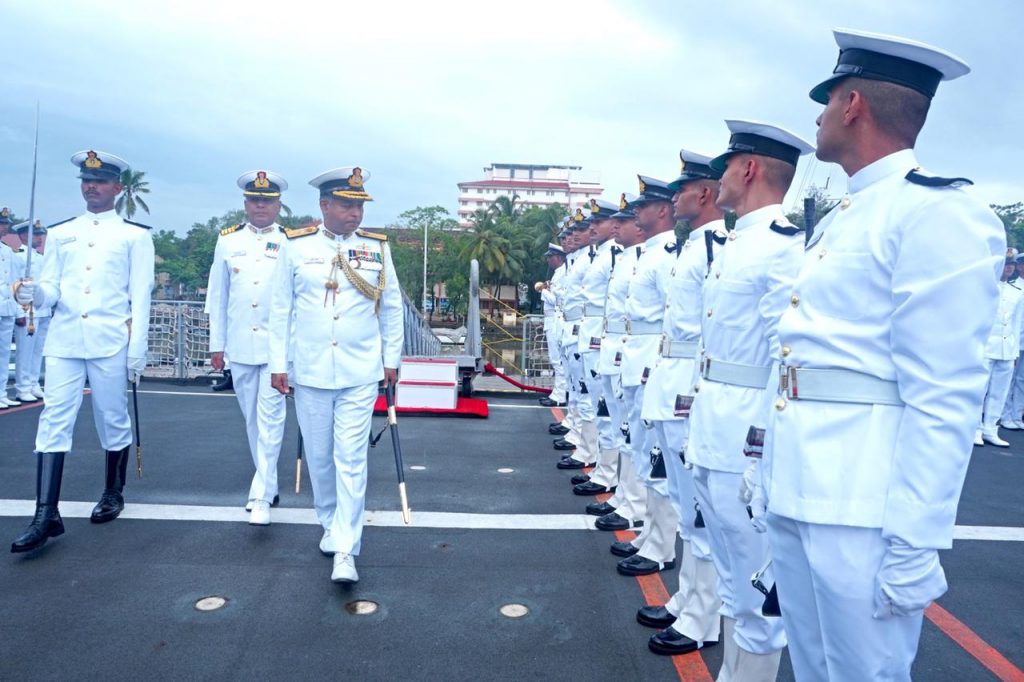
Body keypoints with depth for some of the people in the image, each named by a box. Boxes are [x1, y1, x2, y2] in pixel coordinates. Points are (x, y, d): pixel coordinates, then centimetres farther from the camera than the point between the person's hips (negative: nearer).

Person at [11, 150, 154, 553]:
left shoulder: (135, 235, 3)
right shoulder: (59, 233, 13)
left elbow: (140, 297, -2)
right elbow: (51, 290, 10)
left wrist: (137, 350, -7)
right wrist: (34, 294, -15)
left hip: (111, 343, -3)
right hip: (63, 341, 3)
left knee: (113, 421, 8)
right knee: (54, 422, -3)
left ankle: (113, 494, 27)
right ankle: (46, 516, -2)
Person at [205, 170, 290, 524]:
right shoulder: (227, 240, 8)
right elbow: (217, 296, 11)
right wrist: (217, 344, 9)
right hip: (240, 346, 4)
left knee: (270, 418, -6)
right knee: (252, 419, 12)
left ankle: (261, 497, -2)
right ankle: (268, 484, 27)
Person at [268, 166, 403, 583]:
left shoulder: (377, 248, 1)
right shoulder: (295, 246, -1)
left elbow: (391, 307, 7)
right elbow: (280, 308, 3)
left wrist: (391, 359, 7)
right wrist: (278, 364, 2)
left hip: (360, 373, -1)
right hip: (310, 373, 1)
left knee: (351, 459, -4)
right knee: (319, 456, 12)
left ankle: (345, 551, 1)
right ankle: (332, 523, 34)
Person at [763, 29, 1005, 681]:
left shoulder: (937, 213, -11)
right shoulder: (840, 219, 16)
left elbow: (944, 399, -17)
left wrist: (913, 547, -17)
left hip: (862, 508, -8)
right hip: (797, 493, 9)